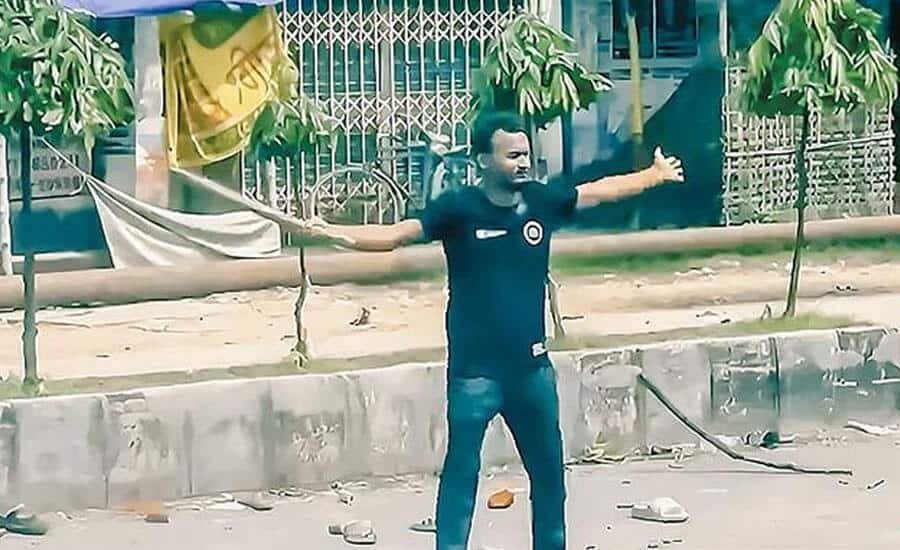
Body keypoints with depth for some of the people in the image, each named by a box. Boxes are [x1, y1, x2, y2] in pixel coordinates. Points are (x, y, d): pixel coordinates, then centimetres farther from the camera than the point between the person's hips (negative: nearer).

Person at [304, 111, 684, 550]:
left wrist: (657, 175, 25)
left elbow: (604, 190, 15)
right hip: (474, 371, -5)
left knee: (549, 469, 18)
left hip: (531, 366, 5)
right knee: (461, 470, -2)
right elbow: (397, 234, -22)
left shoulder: (542, 200, 0)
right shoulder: (459, 207, -13)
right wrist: (344, 235, -39)